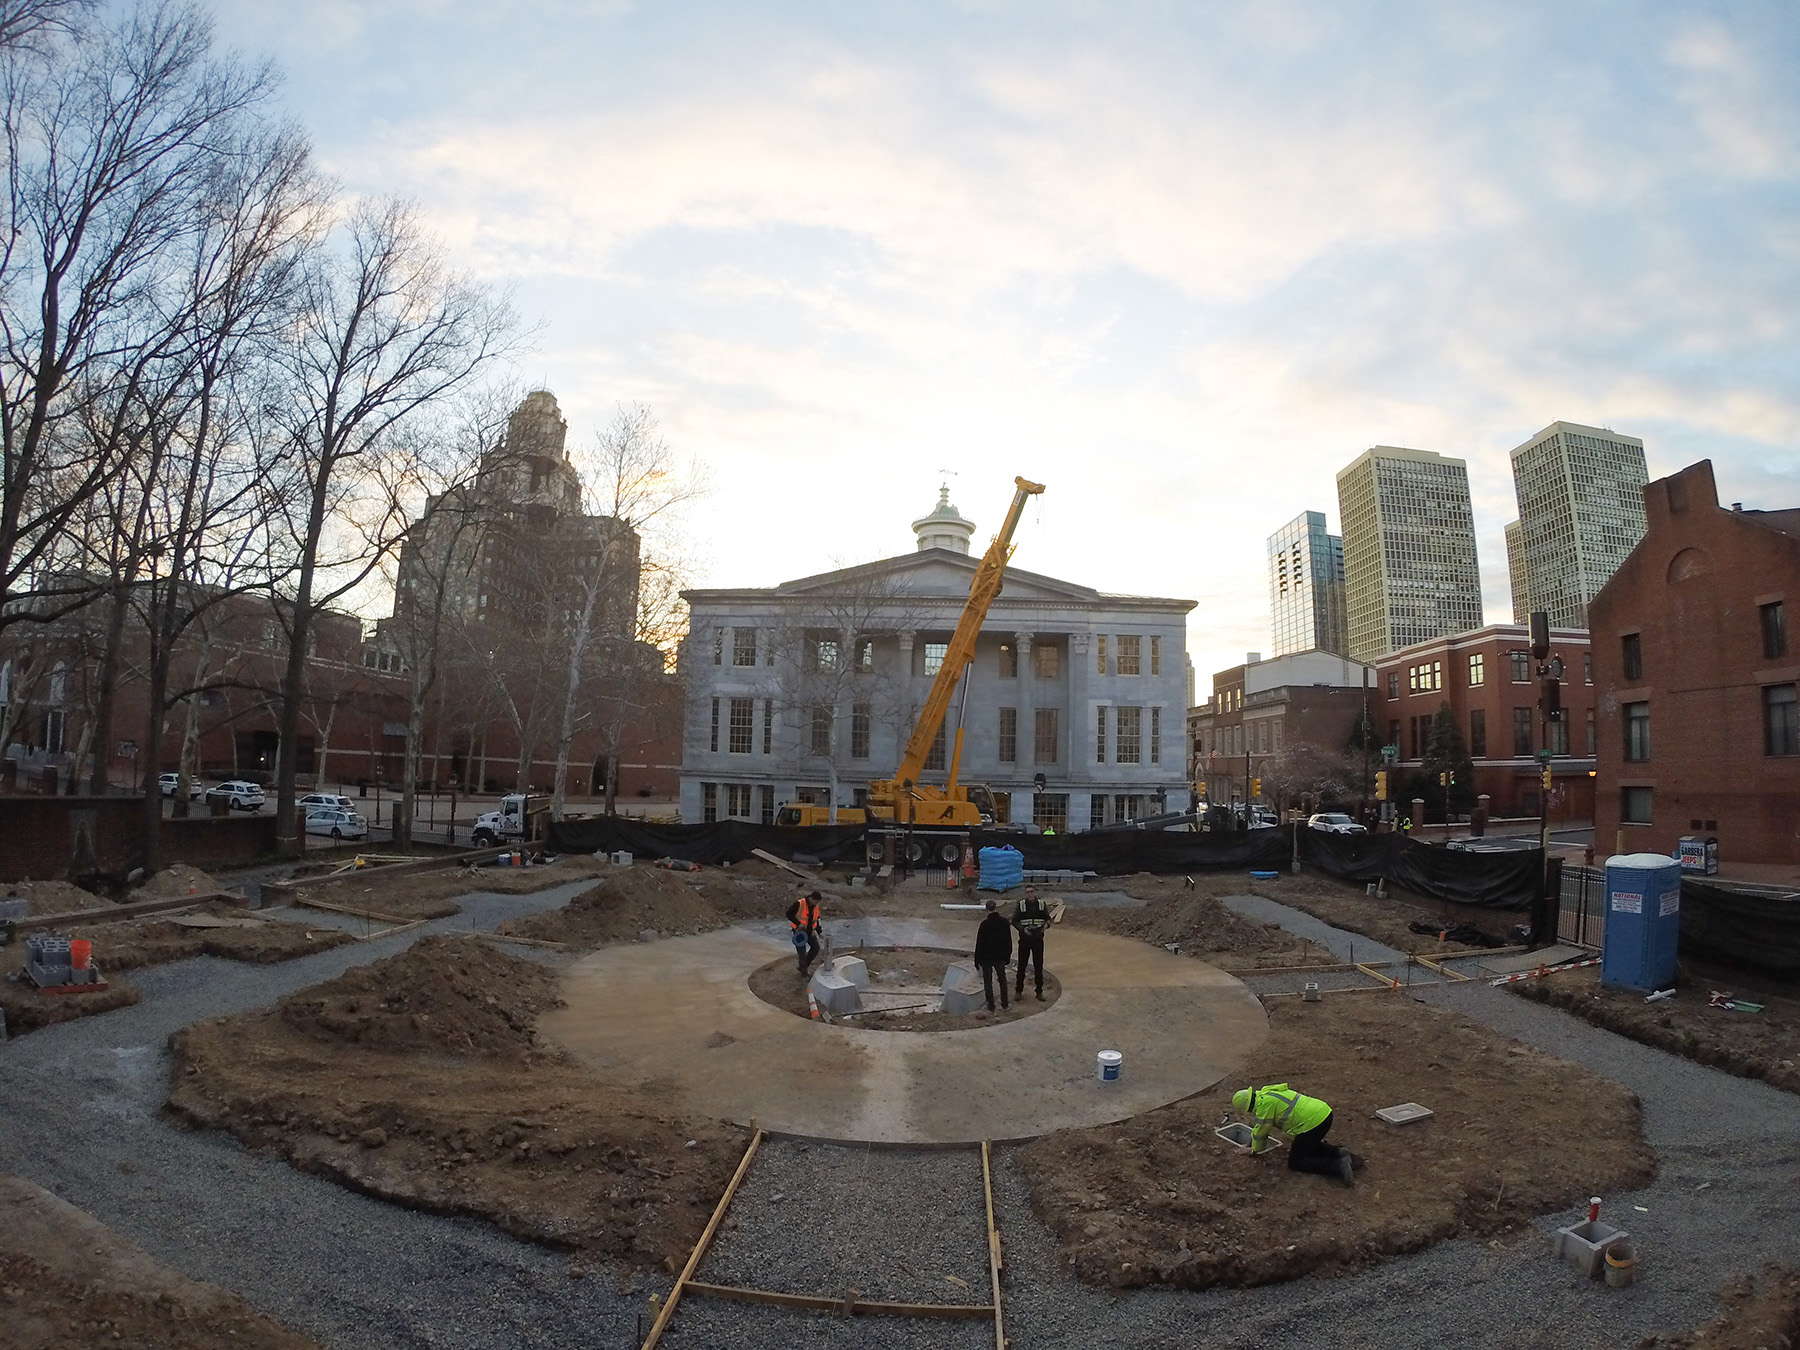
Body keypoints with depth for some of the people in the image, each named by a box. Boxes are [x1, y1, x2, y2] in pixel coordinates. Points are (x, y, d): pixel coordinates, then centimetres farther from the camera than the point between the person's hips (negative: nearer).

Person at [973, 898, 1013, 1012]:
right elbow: (1008, 940, 4)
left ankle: (990, 1006, 12)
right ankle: (1005, 1004, 25)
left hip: (986, 956, -4)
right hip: (1000, 956, 4)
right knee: (1002, 980, 19)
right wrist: (1008, 955, 15)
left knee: (988, 982, 7)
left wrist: (977, 959, -2)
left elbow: (979, 943, -12)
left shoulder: (985, 924, -17)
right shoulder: (1004, 922, -6)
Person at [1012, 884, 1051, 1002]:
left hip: (1038, 939, 1)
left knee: (1039, 966, 8)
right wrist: (1022, 928, -21)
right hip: (1024, 939, -1)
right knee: (1022, 966, 6)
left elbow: (1048, 918, 6)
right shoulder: (1021, 905, -5)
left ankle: (1039, 992, 20)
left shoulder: (1041, 904, -1)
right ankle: (1019, 990, 20)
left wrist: (1047, 924, -17)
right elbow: (1014, 921, -4)